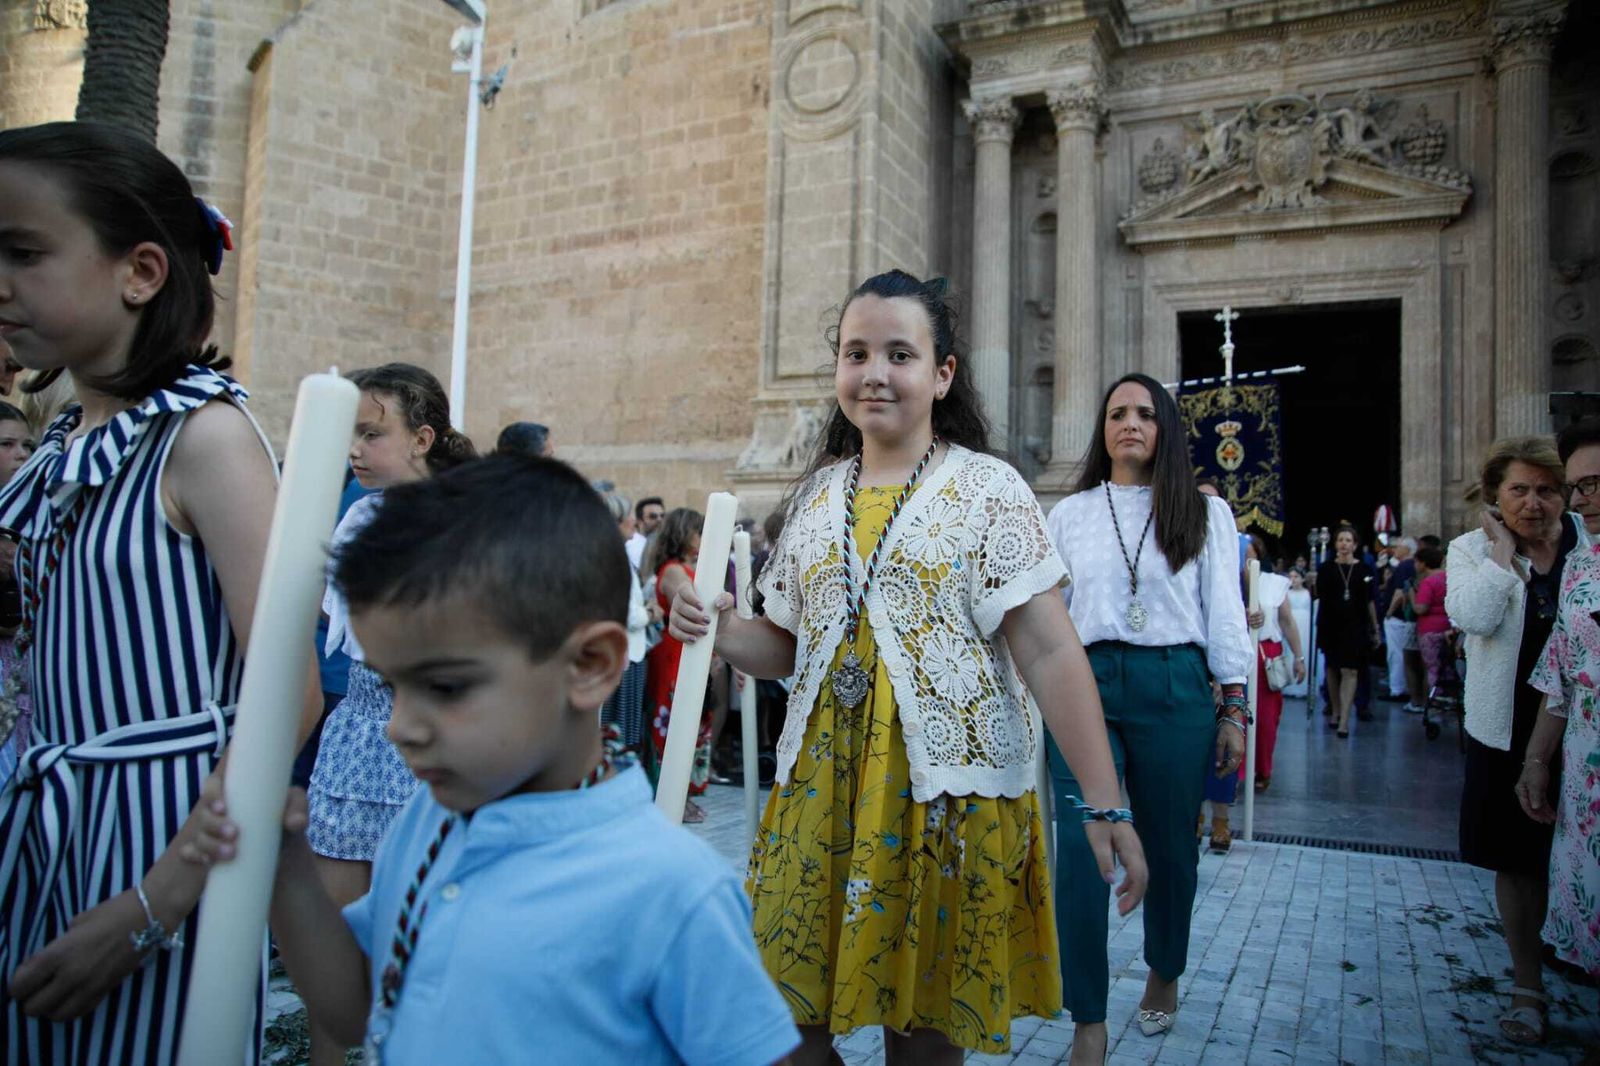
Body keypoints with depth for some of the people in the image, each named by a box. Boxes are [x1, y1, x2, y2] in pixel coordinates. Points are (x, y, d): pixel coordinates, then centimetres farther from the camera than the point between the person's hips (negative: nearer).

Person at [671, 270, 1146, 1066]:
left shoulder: (988, 489, -5)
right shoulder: (816, 494, 9)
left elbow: (1049, 652, -10)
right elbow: (788, 646, 13)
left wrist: (1103, 802, -17)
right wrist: (719, 632, -7)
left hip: (944, 792, -3)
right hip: (820, 787, 4)